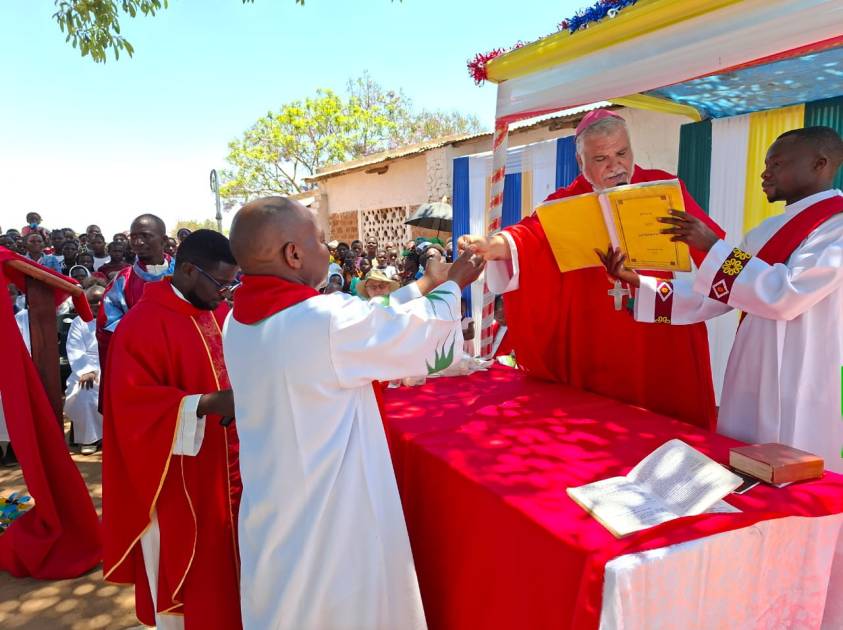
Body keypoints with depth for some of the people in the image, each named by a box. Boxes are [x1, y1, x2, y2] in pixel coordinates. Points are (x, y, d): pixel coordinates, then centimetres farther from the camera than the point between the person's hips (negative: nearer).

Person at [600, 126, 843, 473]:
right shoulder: (766, 232, 13)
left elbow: (787, 294, -23)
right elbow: (711, 296, 9)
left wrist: (712, 246, -20)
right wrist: (637, 281, 1)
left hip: (804, 393, -7)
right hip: (751, 382, 7)